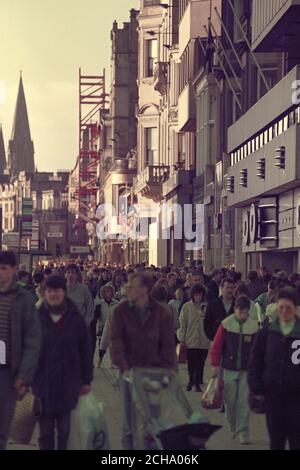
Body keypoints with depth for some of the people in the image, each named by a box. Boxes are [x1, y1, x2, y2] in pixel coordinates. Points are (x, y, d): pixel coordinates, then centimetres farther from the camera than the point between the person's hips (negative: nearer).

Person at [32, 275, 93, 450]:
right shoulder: (38, 317, -2)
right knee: (45, 428, 4)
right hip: (43, 381, 0)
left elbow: (85, 350, 2)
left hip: (68, 382, 0)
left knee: (64, 429, 9)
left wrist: (87, 380, 1)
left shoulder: (75, 318, -1)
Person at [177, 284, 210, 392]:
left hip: (204, 341, 1)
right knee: (191, 363, 5)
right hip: (190, 340, -1)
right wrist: (182, 338, -2)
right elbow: (182, 323, 1)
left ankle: (197, 383, 14)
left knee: (201, 363, 3)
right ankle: (191, 380, 24)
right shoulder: (186, 307, 0)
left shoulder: (207, 307, 1)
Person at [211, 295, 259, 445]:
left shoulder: (254, 326, -4)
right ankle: (232, 427, 31)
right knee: (230, 400, 8)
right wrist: (215, 365, -5)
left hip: (246, 370, 0)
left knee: (243, 402, -2)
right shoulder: (226, 324, -6)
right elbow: (216, 346, -2)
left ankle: (243, 433, 4)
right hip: (229, 369, 0)